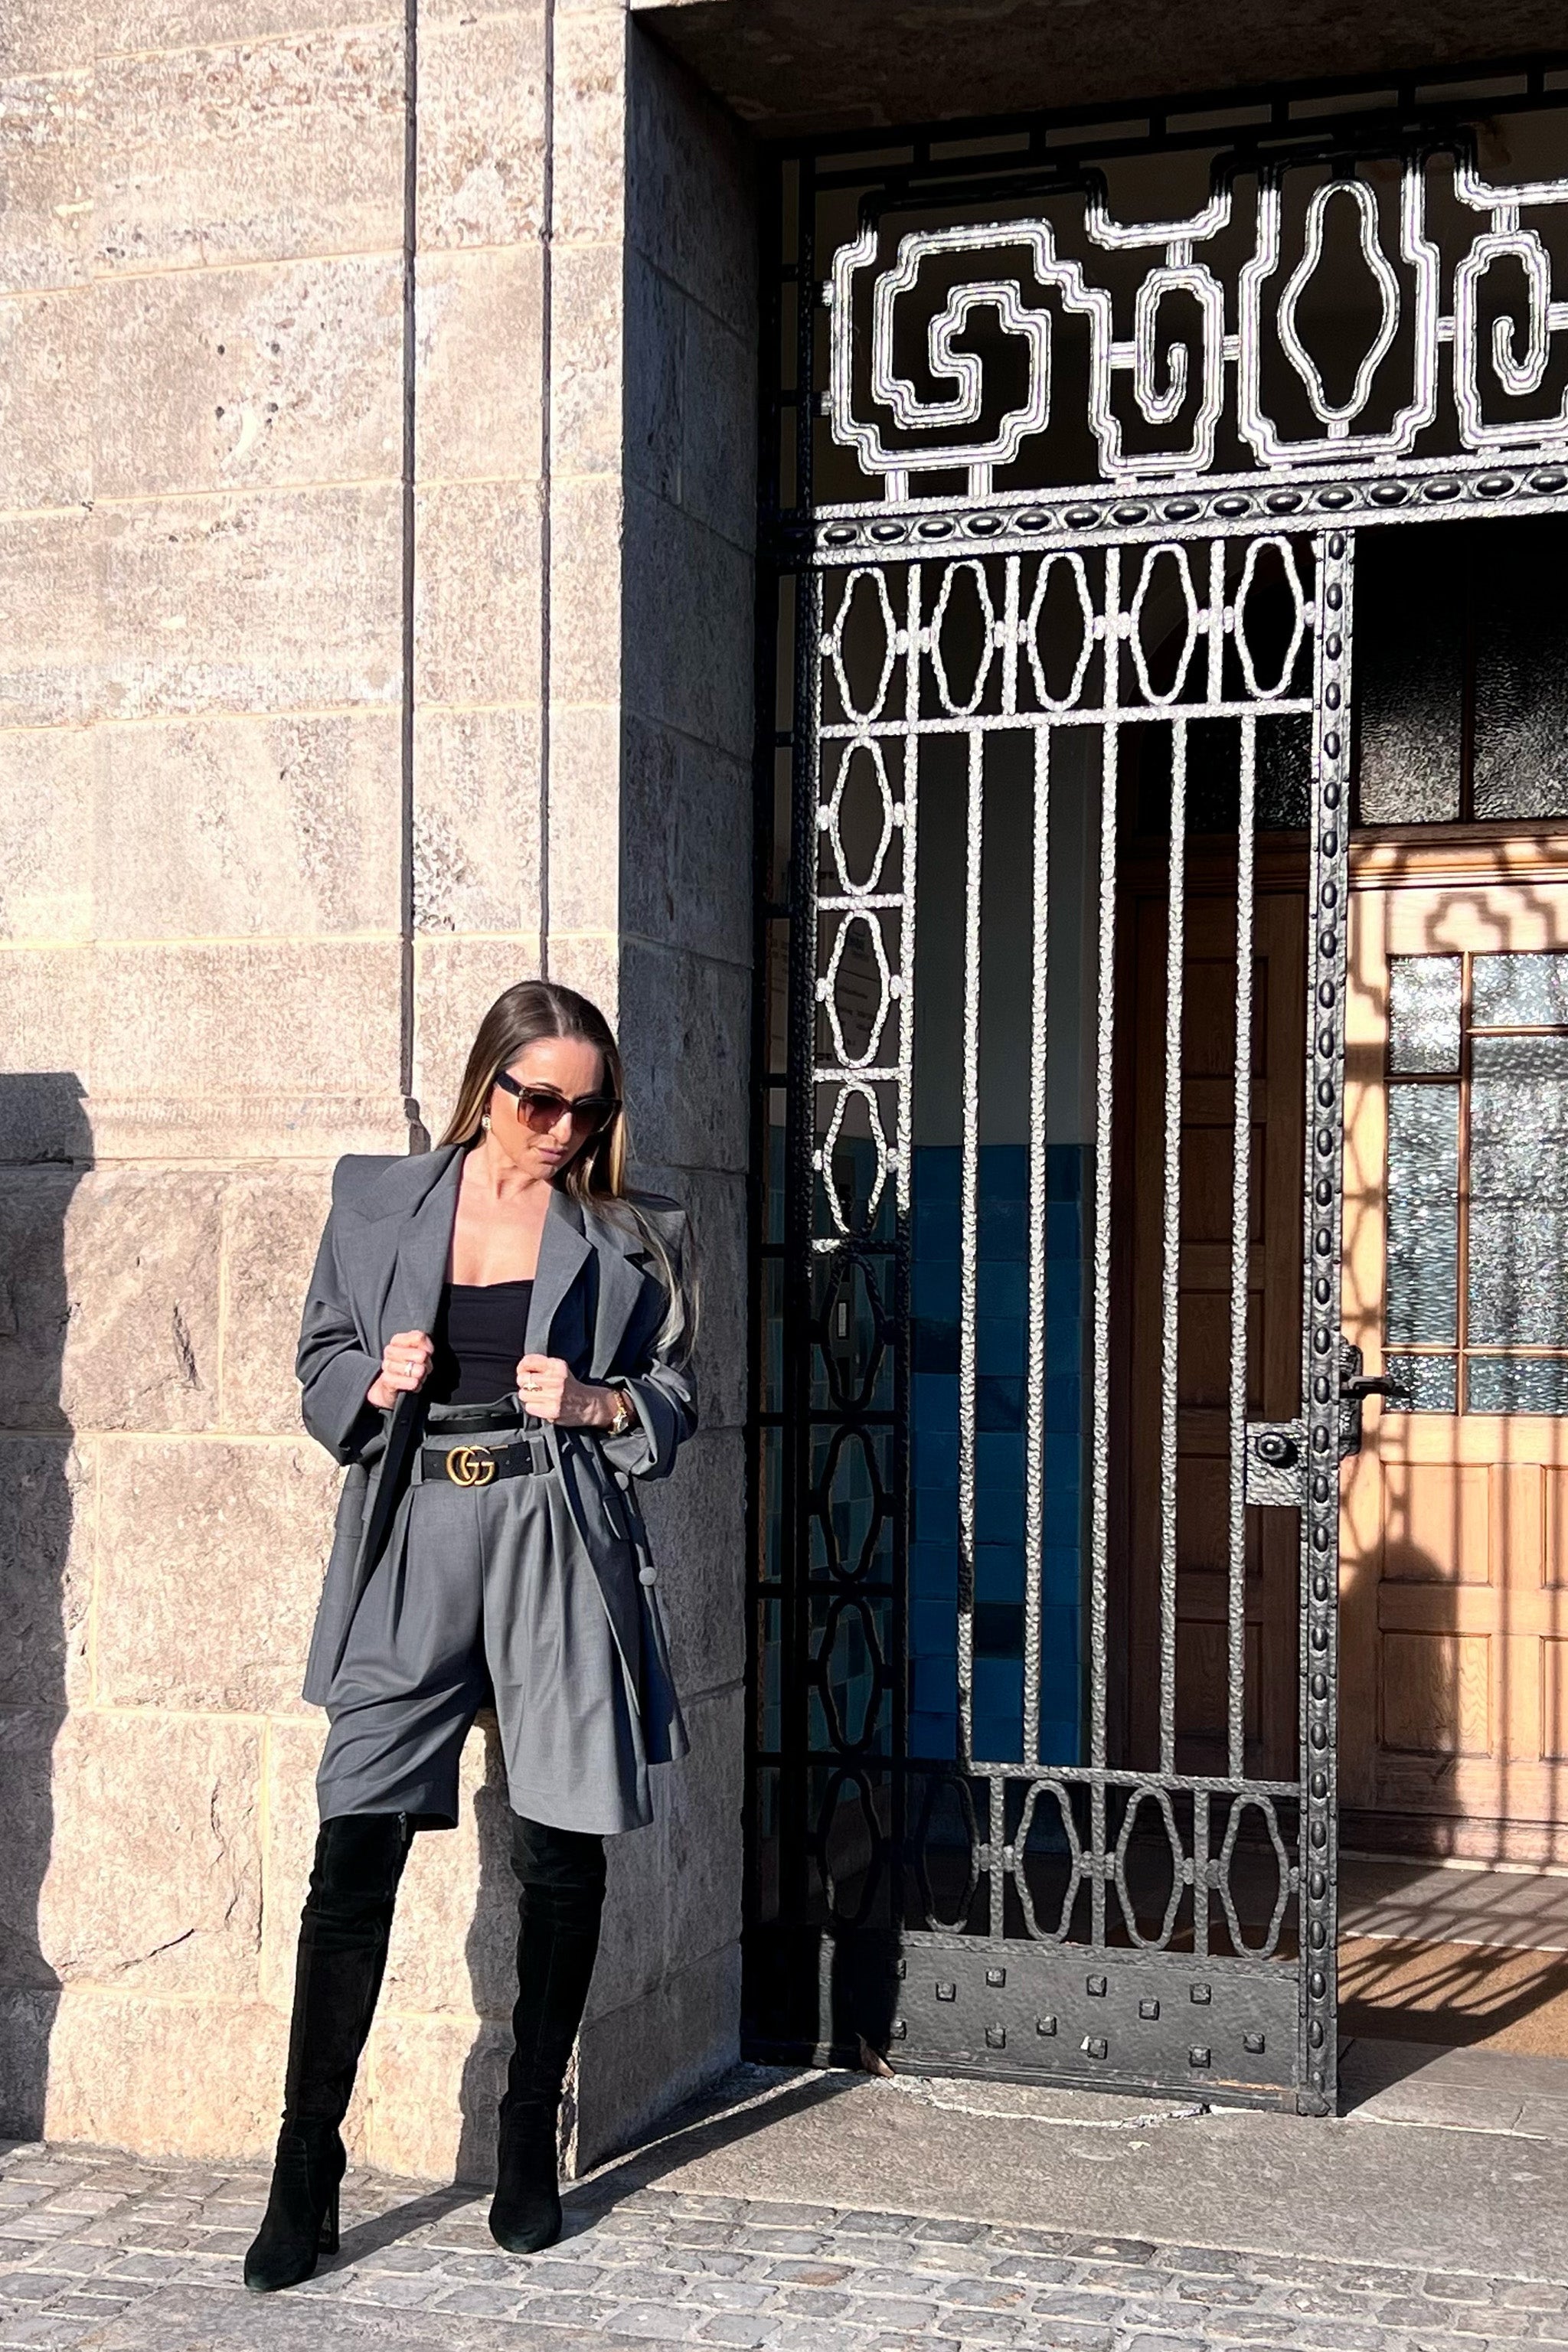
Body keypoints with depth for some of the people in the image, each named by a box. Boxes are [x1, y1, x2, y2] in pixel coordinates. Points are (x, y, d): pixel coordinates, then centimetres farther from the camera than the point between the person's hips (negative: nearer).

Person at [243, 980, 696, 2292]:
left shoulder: (626, 1235, 8)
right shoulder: (375, 1203, 10)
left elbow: (675, 1397, 11)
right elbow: (322, 1365, 14)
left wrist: (597, 1404, -8)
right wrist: (374, 1382, -6)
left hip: (560, 1543, 0)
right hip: (412, 1544, 0)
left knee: (560, 1853, 4)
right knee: (356, 1847, -7)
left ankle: (529, 2146, 20)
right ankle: (306, 2173, 0)